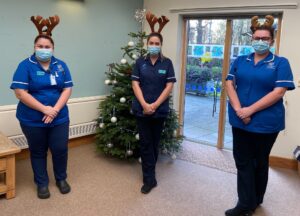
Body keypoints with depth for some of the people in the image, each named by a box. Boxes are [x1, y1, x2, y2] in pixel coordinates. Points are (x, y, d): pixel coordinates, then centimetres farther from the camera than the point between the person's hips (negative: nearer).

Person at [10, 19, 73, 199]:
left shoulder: (61, 65, 2)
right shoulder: (26, 65, -8)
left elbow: (67, 89, -2)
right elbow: (20, 92, -14)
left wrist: (55, 110, -16)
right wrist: (44, 109, -19)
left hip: (59, 118, 2)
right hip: (32, 120, -2)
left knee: (60, 149, 8)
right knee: (38, 152, 12)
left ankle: (61, 179, 31)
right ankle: (42, 183, 30)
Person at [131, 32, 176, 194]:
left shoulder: (167, 63, 1)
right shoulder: (140, 62, 4)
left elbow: (169, 86, -4)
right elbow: (135, 84, -1)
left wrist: (155, 105, -12)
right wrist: (144, 104, -13)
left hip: (160, 110, 0)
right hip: (141, 109, 0)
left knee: (155, 142, 11)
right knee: (145, 143, 1)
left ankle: (148, 173, 29)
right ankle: (150, 179, 7)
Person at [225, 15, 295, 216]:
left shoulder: (280, 63, -4)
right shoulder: (240, 61, 7)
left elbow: (278, 92, -14)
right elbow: (230, 84, -1)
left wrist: (251, 110, -19)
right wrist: (238, 109, -16)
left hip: (266, 123, -3)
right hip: (240, 121, 3)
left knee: (260, 162, 14)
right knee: (243, 161, 6)